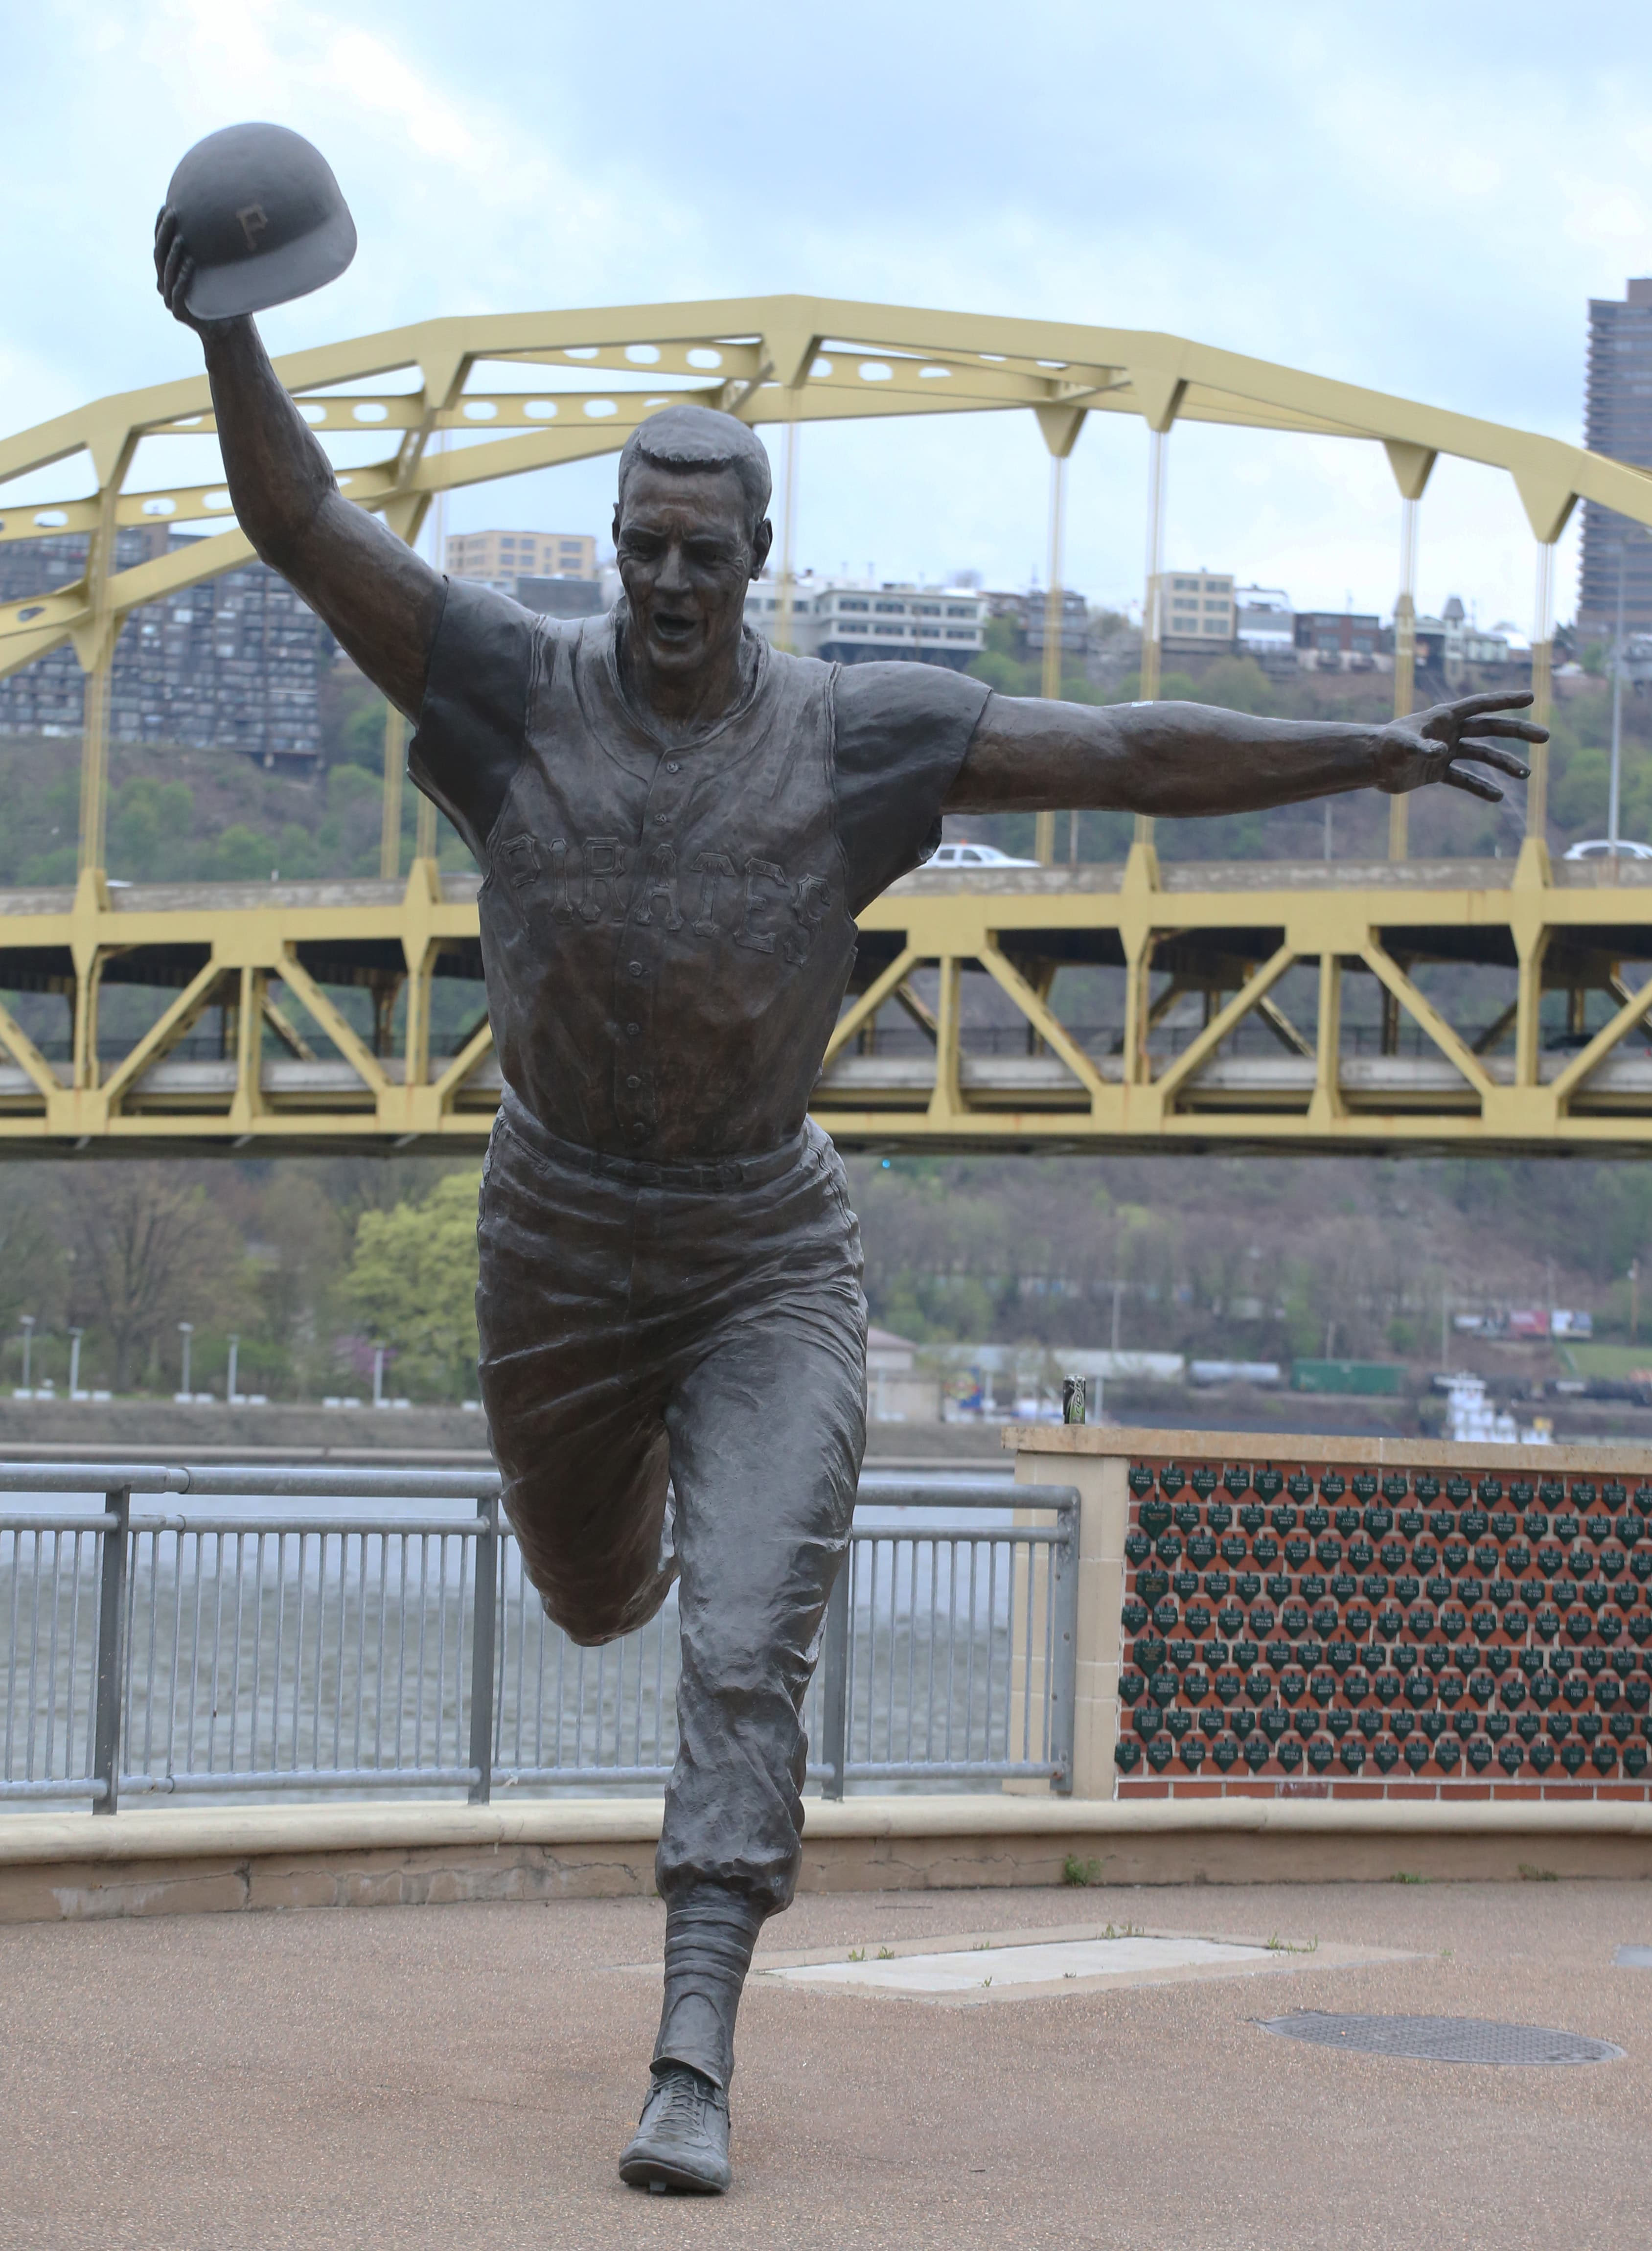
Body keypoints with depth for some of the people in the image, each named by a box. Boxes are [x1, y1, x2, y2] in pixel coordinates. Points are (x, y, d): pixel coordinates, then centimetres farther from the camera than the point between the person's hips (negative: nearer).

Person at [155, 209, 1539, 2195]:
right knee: (594, 1598, 23)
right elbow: (301, 527, -17)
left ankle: (695, 2064, -16)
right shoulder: (519, 691, -9)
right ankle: (652, 1476, 63)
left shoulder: (855, 737, -9)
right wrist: (229, 335, -32)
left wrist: (1370, 755, -14)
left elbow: (1127, 754, -9)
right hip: (558, 1242, 2)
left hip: (770, 1259, -2)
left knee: (745, 1655, -14)